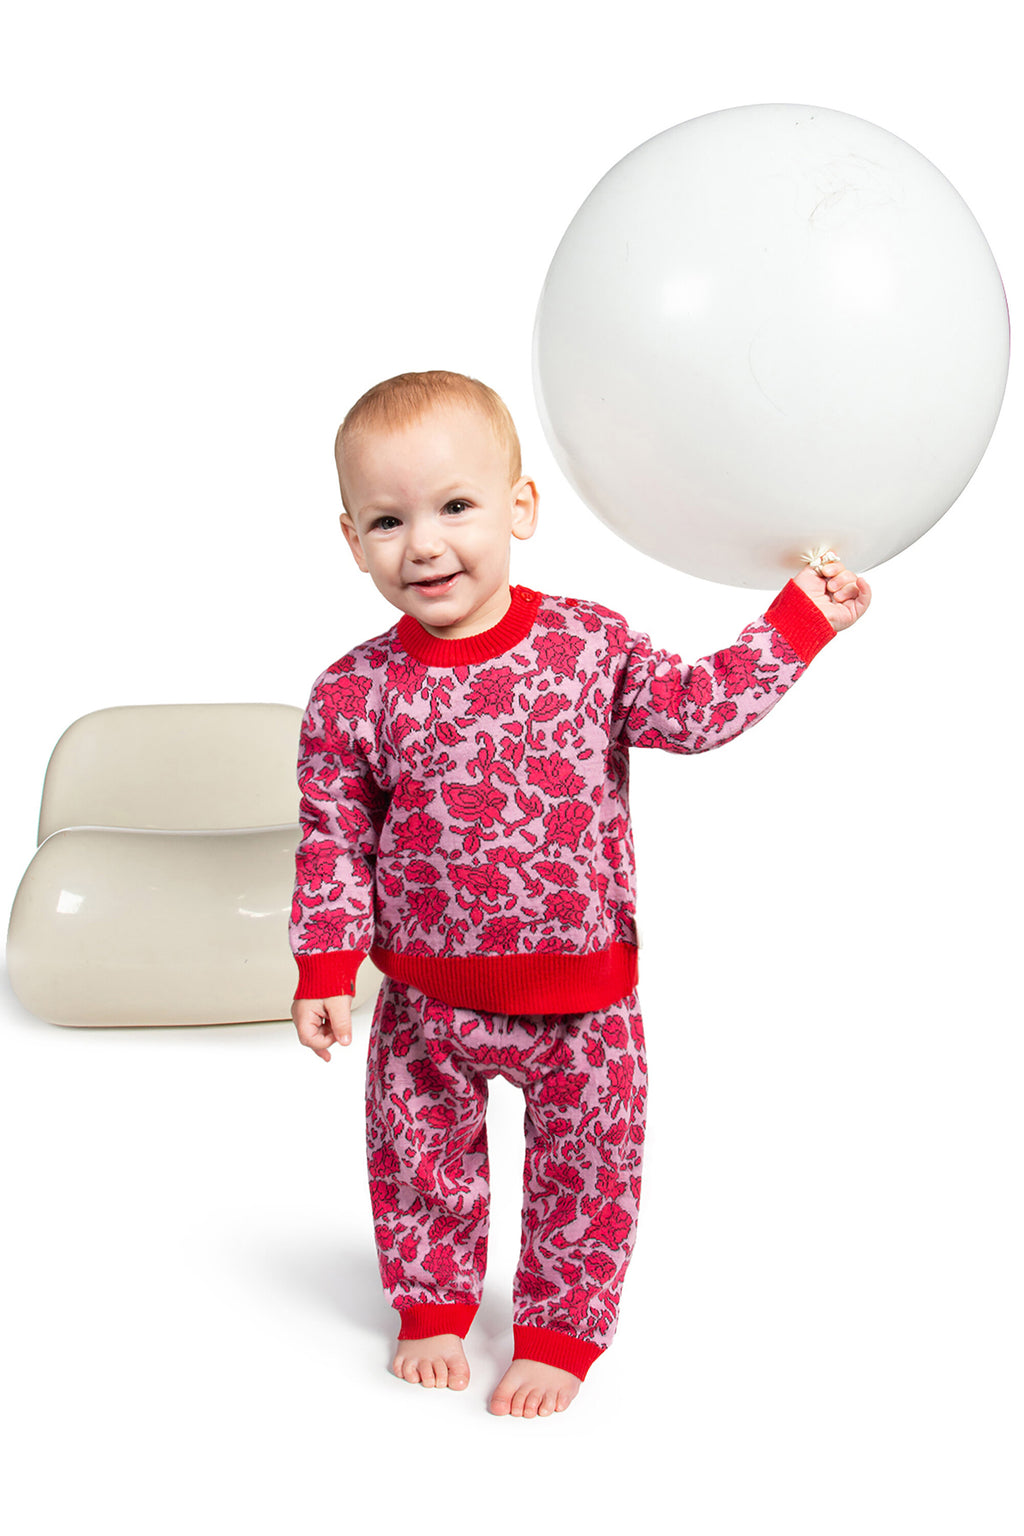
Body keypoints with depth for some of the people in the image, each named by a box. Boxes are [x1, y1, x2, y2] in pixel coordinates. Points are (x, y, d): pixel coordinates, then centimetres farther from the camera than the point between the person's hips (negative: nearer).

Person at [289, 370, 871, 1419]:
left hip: (583, 995, 0)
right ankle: (432, 1307, 44)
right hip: (429, 1002, 0)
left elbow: (694, 709, -3)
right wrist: (324, 973, -7)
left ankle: (559, 1334, 34)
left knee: (587, 1172, 12)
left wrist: (799, 621, -6)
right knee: (419, 1159, 18)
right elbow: (334, 843, -5)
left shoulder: (590, 644, -10)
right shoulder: (355, 694, -11)